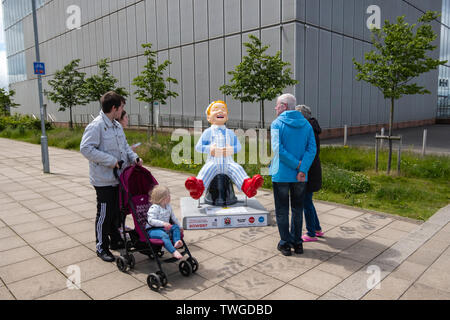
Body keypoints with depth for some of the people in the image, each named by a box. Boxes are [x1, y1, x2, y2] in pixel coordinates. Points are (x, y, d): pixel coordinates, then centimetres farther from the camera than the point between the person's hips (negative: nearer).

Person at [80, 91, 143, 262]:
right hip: (104, 180, -8)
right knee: (105, 214, 3)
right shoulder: (96, 126, -16)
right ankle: (102, 247, 18)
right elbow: (86, 148, -22)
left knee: (118, 211, 17)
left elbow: (124, 146, 21)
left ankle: (116, 240, 34)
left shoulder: (117, 126, 11)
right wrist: (110, 160, -24)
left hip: (119, 178, 8)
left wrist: (134, 157, 2)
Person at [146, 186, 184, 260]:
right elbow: (151, 221, -26)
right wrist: (163, 223, -34)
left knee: (176, 227, -10)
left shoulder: (168, 206, 8)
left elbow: (173, 217, 21)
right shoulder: (154, 208, -16)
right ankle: (174, 252, -43)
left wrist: (179, 226, 23)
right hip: (153, 229, -8)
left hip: (165, 228, 8)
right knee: (164, 235, -34)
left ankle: (177, 241, -30)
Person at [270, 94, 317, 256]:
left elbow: (277, 148, -20)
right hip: (300, 176, 4)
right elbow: (312, 149, -6)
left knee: (282, 211, 9)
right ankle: (297, 243, 25)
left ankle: (285, 244, 15)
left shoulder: (277, 124, -8)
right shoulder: (306, 124, 5)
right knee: (297, 209, 17)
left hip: (281, 175, -4)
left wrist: (297, 164, -14)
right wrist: (302, 169, -13)